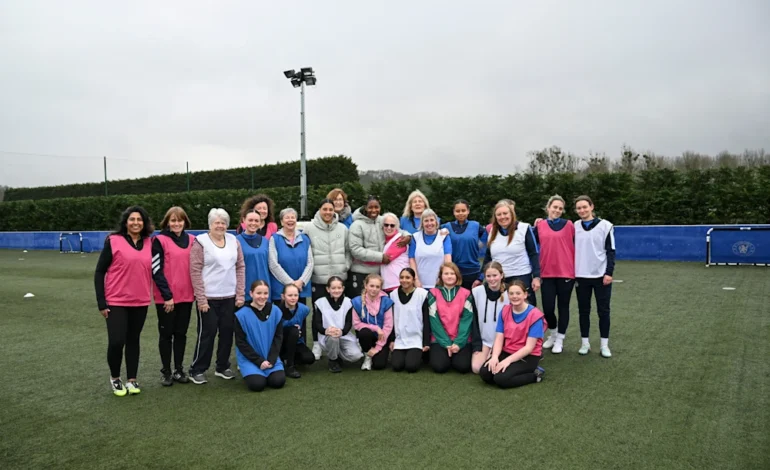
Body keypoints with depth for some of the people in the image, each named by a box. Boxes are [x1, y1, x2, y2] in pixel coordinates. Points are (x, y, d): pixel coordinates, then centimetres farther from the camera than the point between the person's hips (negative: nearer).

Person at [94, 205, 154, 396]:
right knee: (116, 342, -5)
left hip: (140, 302, 3)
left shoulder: (149, 243, 3)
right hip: (116, 302, -3)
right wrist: (101, 303, -7)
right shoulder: (113, 241, -7)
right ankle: (114, 378, 20)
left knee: (133, 340, 12)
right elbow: (99, 272, -4)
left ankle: (132, 380, 23)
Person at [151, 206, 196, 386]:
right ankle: (166, 371, 17)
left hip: (186, 296, 4)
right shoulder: (160, 240, -7)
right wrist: (167, 295, -13)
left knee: (181, 333, 11)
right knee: (166, 334, 7)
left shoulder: (192, 240, 6)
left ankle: (179, 369, 21)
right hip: (165, 297, -4)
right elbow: (157, 270, -10)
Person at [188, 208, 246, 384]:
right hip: (208, 298, -4)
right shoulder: (201, 242, -6)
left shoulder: (233, 241, 8)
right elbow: (195, 272, -9)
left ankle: (223, 367, 25)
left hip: (230, 297, 5)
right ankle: (197, 370, 15)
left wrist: (241, 294, 2)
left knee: (227, 332, 10)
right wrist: (201, 298, -13)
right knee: (207, 333, 1)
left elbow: (240, 267, 9)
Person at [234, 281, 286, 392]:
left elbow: (278, 337, 0)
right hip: (249, 358, -2)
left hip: (270, 357, 2)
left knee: (278, 381, -17)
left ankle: (265, 373, 17)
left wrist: (271, 359, -12)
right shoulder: (242, 314, -14)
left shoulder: (275, 311, -5)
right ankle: (246, 370, 13)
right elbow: (240, 342, -9)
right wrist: (259, 361, -14)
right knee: (257, 384, -21)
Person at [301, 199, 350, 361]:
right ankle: (317, 344, 18)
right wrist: (310, 268, -6)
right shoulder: (310, 228, -3)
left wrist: (346, 266, 3)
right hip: (318, 278, -2)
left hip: (339, 277, 3)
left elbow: (348, 250, 12)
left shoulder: (342, 228, 6)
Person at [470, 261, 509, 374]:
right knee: (476, 368, -17)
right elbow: (473, 321, -1)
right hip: (484, 340, 1)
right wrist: (477, 346, -6)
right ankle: (489, 356, 12)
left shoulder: (509, 294, -8)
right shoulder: (476, 292, -5)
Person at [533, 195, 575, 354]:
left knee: (563, 306, 7)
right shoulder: (540, 225, 6)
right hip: (547, 273, 2)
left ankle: (560, 339, 21)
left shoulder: (568, 225, 0)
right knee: (548, 308, 3)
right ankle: (552, 334, 30)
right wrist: (535, 227, -1)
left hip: (566, 272, -2)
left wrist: (577, 270, 2)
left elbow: (576, 247, 3)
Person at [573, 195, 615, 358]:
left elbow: (611, 251, -3)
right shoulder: (574, 226, 6)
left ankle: (604, 344, 12)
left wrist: (609, 273, -9)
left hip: (601, 275, -2)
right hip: (581, 276, 3)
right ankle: (585, 343, 17)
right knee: (583, 310, 7)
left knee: (603, 310, 3)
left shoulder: (605, 225, -2)